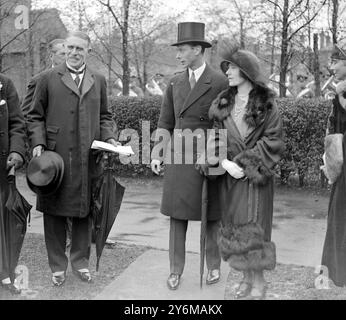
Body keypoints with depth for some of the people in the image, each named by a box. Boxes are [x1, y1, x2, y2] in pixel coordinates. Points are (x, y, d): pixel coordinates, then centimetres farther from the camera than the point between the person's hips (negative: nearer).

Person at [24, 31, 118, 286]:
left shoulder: (99, 81, 14)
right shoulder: (48, 79, 6)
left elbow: (105, 116, 18)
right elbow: (35, 116, 6)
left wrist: (109, 137, 0)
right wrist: (38, 143, -9)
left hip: (87, 159, 2)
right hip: (55, 158, -2)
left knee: (84, 212, 9)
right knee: (55, 213, 4)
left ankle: (81, 261, 24)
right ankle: (58, 266, 17)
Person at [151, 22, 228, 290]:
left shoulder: (220, 82, -7)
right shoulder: (175, 83, 9)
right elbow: (165, 123, 10)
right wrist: (157, 154, 1)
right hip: (178, 156, 4)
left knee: (210, 215, 8)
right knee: (177, 214, 6)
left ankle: (213, 265, 25)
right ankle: (176, 270, 16)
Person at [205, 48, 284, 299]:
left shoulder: (266, 104, -5)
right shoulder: (222, 103, 7)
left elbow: (272, 141, -8)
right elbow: (216, 136, 4)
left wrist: (245, 162, -15)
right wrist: (225, 162, -12)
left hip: (254, 175, -4)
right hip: (229, 175, 5)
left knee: (251, 228, -5)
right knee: (233, 227, 8)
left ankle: (259, 282, 9)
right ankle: (247, 278, 21)